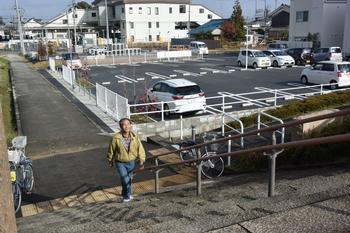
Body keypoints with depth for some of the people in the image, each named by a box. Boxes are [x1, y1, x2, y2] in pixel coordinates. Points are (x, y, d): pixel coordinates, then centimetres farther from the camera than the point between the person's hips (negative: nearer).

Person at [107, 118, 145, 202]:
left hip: (131, 162, 3)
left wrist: (141, 162, -8)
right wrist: (110, 161, 7)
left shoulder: (135, 137, -15)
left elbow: (140, 149, -7)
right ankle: (127, 196, 13)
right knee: (125, 179, -11)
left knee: (129, 179, 18)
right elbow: (111, 150, -6)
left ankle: (124, 194, 44)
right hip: (120, 163, -3)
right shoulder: (116, 138, -21)